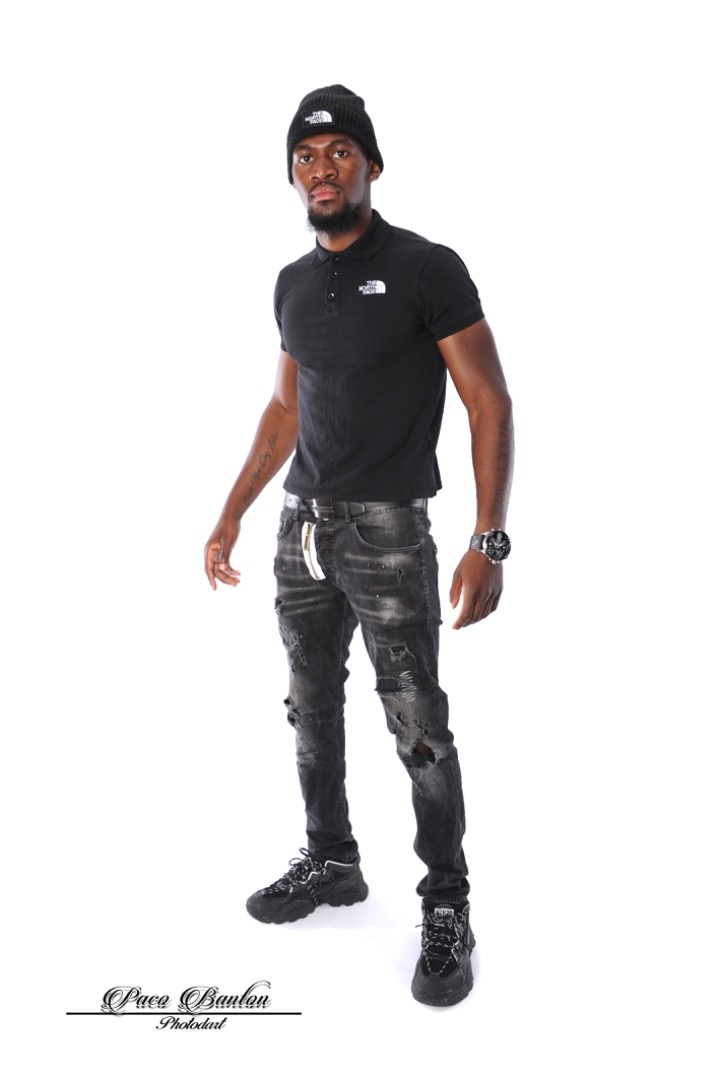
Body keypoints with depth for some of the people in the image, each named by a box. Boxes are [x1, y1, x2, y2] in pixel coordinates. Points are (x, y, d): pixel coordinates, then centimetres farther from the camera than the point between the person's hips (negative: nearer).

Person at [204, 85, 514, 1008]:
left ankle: (447, 906, 16)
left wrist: (488, 542, -18)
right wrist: (232, 513, 17)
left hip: (388, 531, -6)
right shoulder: (293, 284, 11)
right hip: (302, 526, 7)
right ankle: (330, 861, 34)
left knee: (418, 728, -2)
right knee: (312, 709, 15)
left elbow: (490, 403, -9)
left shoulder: (427, 269, -8)